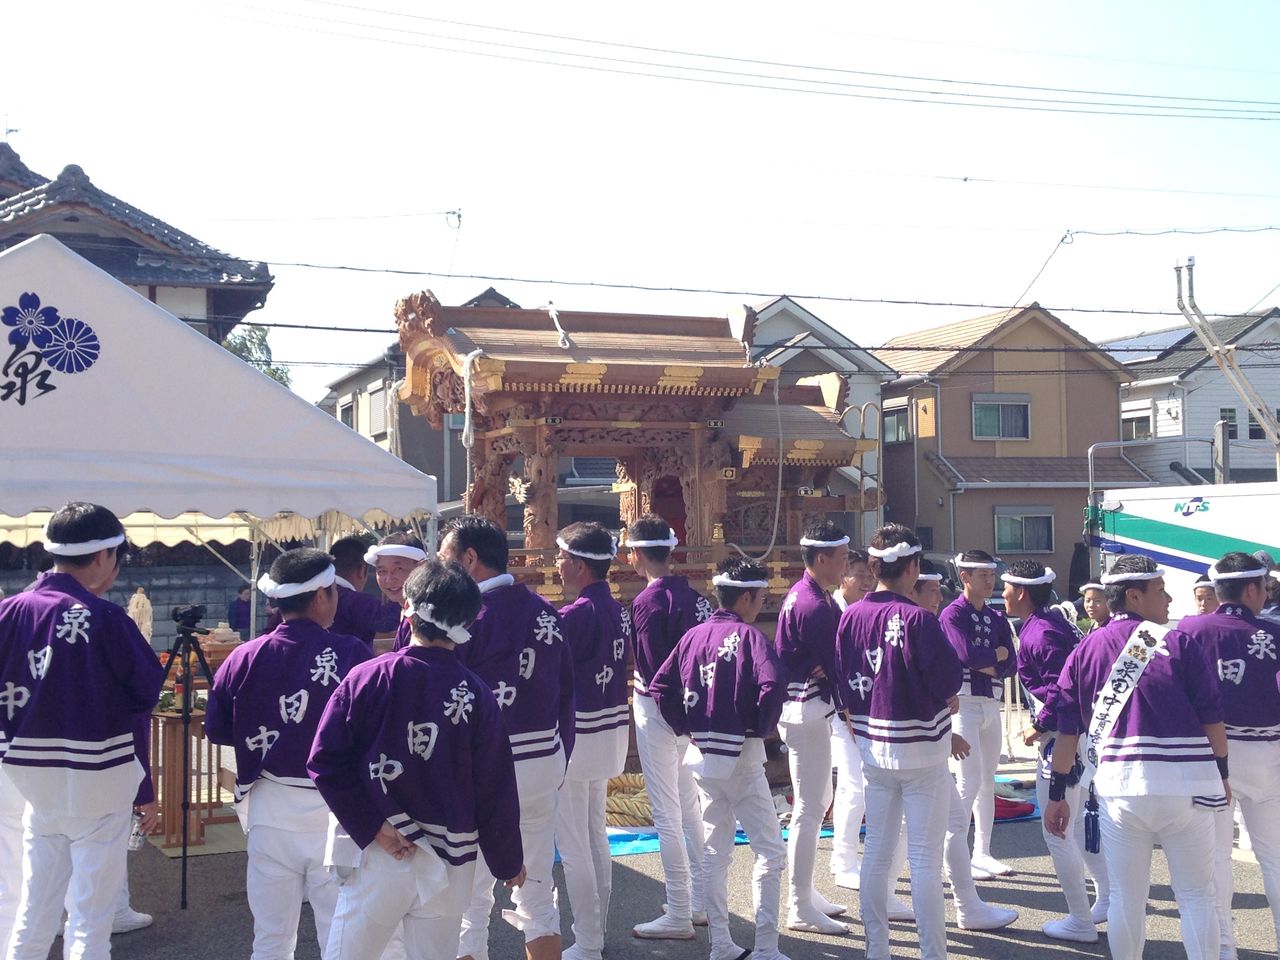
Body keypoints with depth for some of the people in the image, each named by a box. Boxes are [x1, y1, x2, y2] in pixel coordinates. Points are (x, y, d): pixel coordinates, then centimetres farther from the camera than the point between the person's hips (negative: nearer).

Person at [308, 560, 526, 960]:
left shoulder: (367, 677, -9)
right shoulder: (478, 695, -5)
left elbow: (325, 762, -13)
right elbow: (497, 792, -1)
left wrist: (372, 828, -9)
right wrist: (509, 863, 12)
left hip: (378, 857, -2)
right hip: (450, 864, 2)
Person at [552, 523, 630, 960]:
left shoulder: (576, 616, -21)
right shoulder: (617, 610, 6)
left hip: (578, 736, -9)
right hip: (612, 729, 9)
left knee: (572, 844, 0)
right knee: (596, 834, 19)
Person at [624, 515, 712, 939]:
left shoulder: (647, 602, -18)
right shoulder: (691, 593, 4)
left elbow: (654, 667, -20)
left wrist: (639, 686, -1)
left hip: (659, 708, -8)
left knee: (666, 813, 0)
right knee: (688, 805, 18)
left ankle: (678, 916, 7)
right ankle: (699, 902, 28)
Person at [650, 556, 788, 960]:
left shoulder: (694, 636, 6)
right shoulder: (748, 636, -11)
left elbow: (660, 686, 5)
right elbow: (772, 684, -26)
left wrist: (687, 727, 9)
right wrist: (762, 726, -11)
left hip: (702, 754, 7)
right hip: (741, 755, -6)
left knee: (716, 850, 14)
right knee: (769, 848, 1)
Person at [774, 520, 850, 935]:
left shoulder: (803, 594, 11)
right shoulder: (815, 607, -21)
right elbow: (840, 664, -19)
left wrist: (825, 667, -15)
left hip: (805, 707, 11)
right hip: (807, 709, -11)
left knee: (818, 801, 19)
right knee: (810, 807, -4)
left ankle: (805, 893, 28)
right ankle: (801, 908, 3)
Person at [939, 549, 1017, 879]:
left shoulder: (996, 618, 14)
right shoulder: (952, 614, -6)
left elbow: (1011, 665, 7)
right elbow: (967, 654, -21)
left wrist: (983, 664, -11)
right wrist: (998, 654, -4)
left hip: (991, 702, 7)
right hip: (964, 702, -7)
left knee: (988, 781, 11)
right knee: (969, 781, -9)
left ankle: (982, 853, 19)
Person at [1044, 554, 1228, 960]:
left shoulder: (1085, 651, 6)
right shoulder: (1180, 644, -1)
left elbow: (1067, 729, 5)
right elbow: (1212, 719, 1)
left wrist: (1057, 794, 10)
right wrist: (1222, 775, 15)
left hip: (1119, 785, 2)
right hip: (1187, 783, -1)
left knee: (1126, 897, 9)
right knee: (1196, 895, 9)